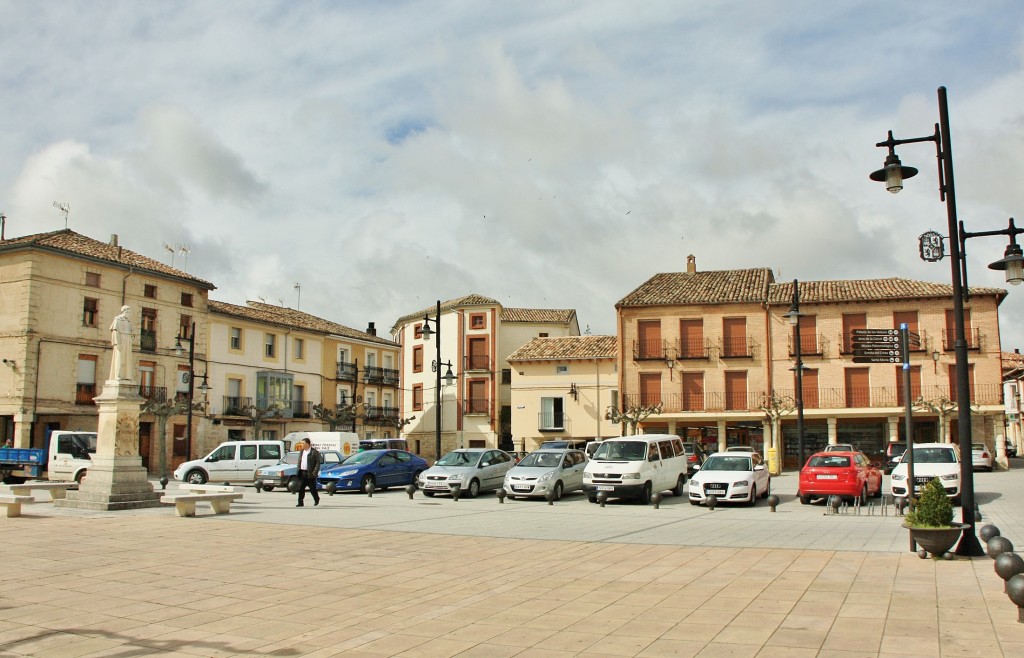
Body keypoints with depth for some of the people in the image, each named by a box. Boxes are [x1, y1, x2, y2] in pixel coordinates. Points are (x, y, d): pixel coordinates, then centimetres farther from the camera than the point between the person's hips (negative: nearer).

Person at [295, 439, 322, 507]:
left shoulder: (315, 452, -7)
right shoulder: (301, 452, 14)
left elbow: (318, 463, -10)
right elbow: (299, 462, 19)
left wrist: (314, 473, -16)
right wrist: (298, 471, 8)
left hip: (310, 473, -6)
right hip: (302, 473, 6)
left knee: (312, 488, 5)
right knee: (301, 488, -1)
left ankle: (317, 500, 27)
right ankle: (300, 503, 2)